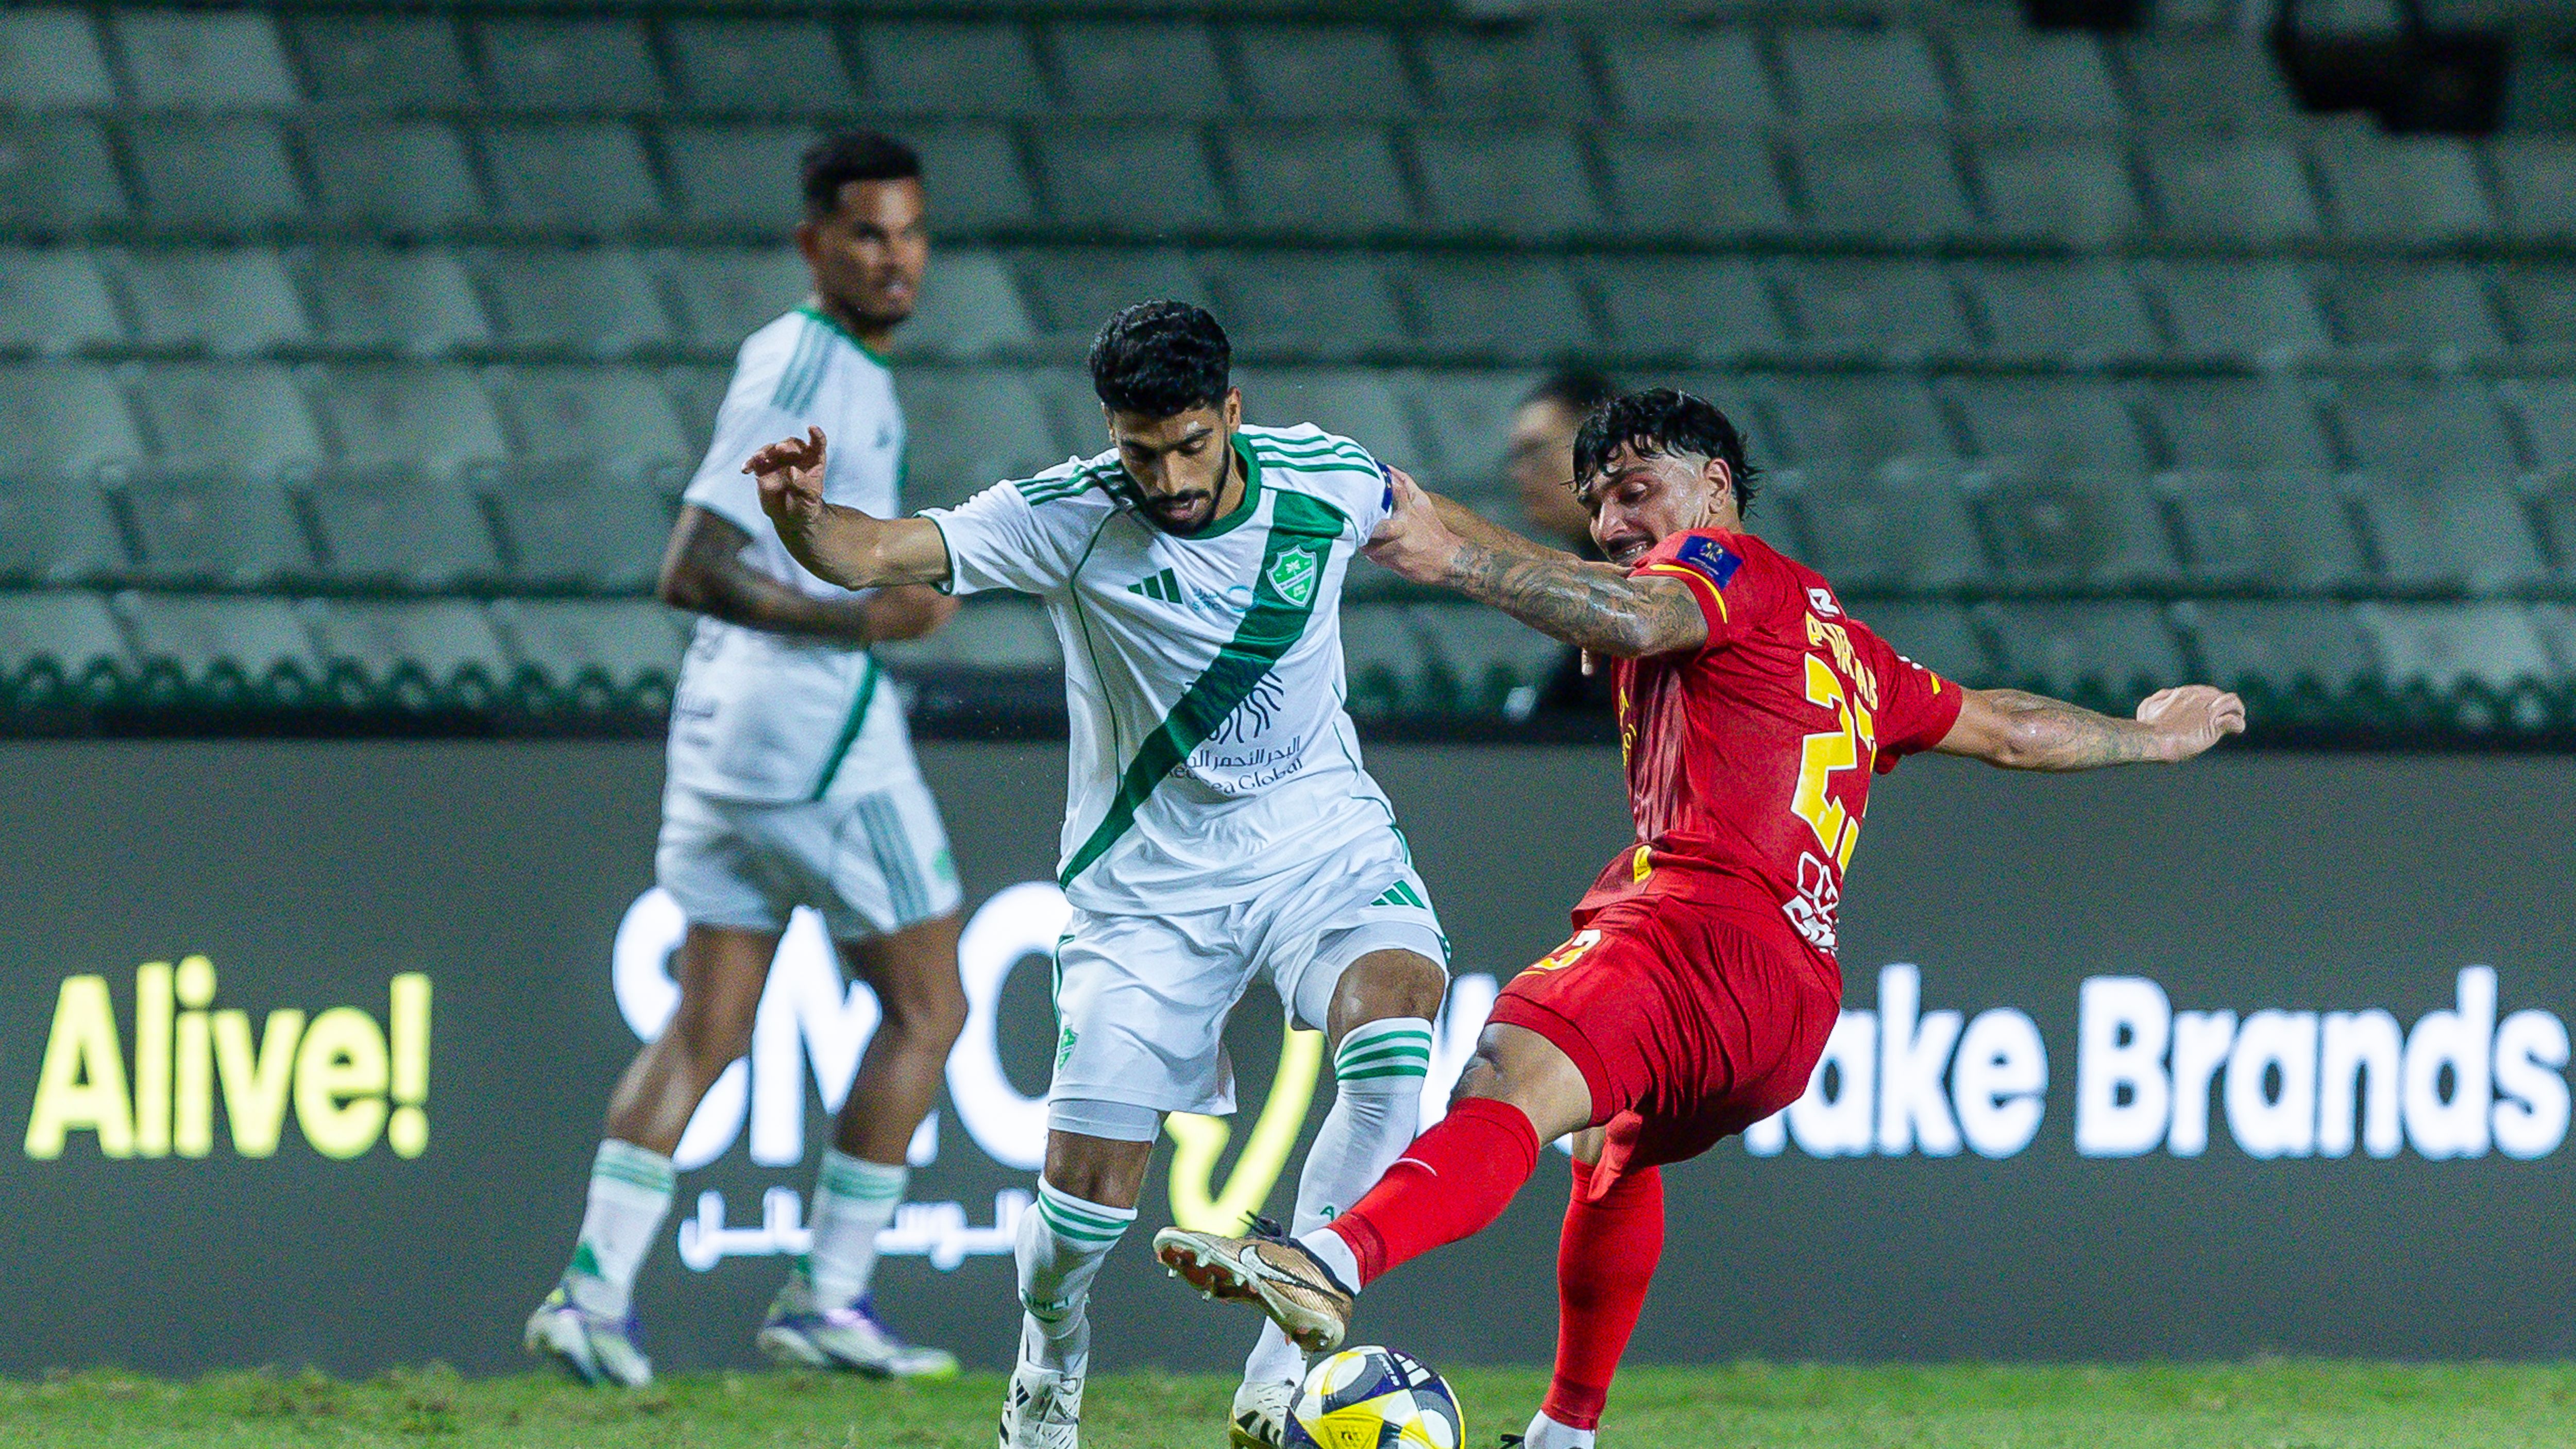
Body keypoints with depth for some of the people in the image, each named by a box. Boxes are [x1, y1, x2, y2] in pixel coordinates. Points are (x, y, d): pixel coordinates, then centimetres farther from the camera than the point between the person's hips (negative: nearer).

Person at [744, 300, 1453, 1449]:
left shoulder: (1323, 479, -8)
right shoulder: (1067, 519, -16)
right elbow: (876, 554, -27)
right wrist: (802, 514, -49)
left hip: (1321, 839, 1)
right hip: (1148, 878, -1)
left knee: (1396, 1016, -31)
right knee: (1088, 1192, -6)